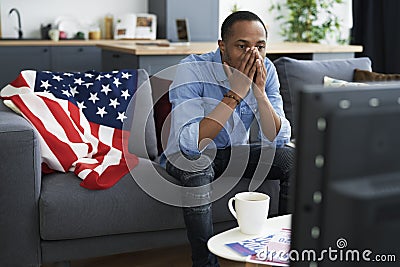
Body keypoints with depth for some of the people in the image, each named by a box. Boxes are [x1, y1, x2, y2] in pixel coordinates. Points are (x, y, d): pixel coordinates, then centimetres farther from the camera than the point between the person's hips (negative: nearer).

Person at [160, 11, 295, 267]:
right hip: (186, 157, -4)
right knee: (198, 165, -37)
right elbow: (190, 143, -37)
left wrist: (260, 93, -30)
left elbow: (277, 140, -15)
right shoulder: (193, 70, -27)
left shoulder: (265, 70, -12)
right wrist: (235, 94, -38)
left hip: (235, 153, 5)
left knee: (295, 158, -14)